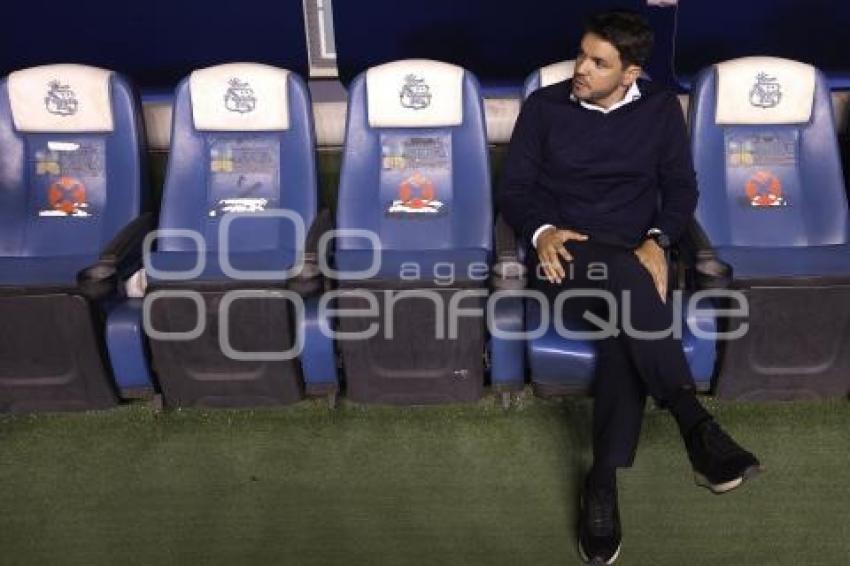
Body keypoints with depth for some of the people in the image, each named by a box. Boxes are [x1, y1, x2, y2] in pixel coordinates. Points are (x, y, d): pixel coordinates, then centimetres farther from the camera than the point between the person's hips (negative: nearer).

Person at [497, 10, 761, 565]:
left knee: (625, 324, -34)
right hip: (566, 258, -1)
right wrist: (541, 232, -16)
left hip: (635, 256, 1)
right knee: (626, 279, -37)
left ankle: (604, 480, -31)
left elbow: (682, 187, 11)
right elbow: (513, 188, 5)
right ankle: (695, 422, -32)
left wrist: (657, 241, -10)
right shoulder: (544, 106, 7)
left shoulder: (661, 109, 11)